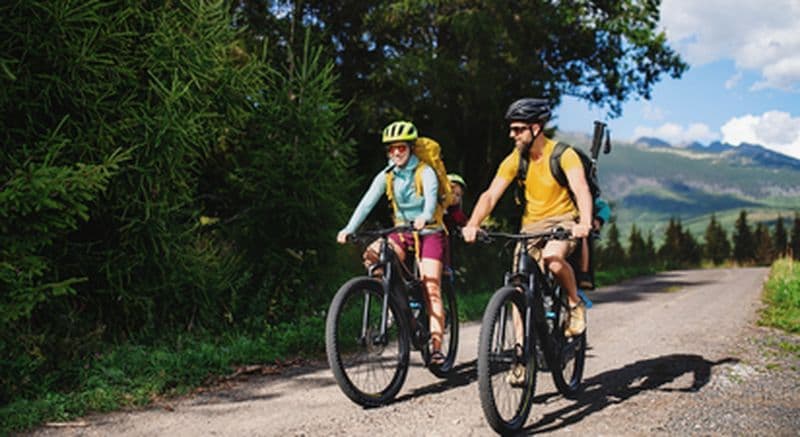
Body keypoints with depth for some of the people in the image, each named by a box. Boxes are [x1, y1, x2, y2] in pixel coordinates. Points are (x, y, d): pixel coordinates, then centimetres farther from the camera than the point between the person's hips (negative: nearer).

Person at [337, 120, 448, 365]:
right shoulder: (386, 176, 0)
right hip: (402, 233, 4)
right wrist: (349, 229, -26)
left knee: (431, 289, -14)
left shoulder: (425, 172, -11)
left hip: (429, 233, -4)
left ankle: (436, 347, -11)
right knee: (372, 255, -24)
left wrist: (424, 217, -53)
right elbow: (367, 202, -11)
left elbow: (431, 197, -30)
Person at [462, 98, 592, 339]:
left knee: (552, 257, -35)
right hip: (531, 225, 4)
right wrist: (472, 225, -26)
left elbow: (581, 189, -26)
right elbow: (491, 194, -9)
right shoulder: (515, 160, -1)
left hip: (563, 220, -4)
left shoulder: (563, 154, -12)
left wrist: (585, 223, -46)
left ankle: (575, 304, -8)